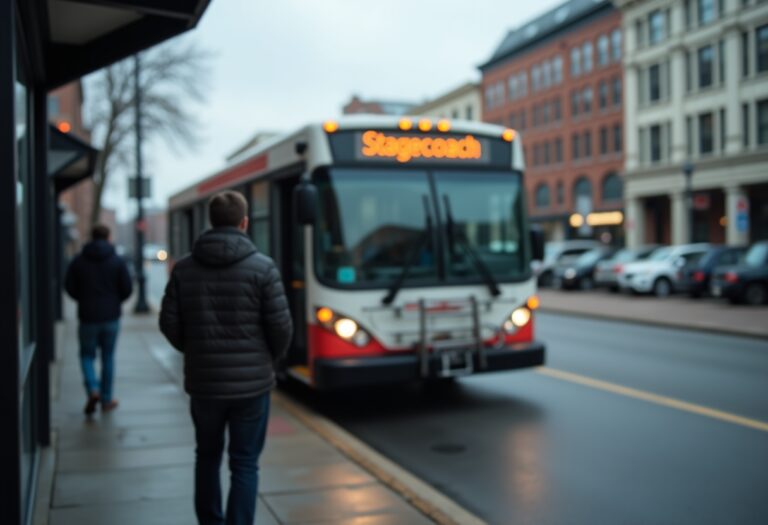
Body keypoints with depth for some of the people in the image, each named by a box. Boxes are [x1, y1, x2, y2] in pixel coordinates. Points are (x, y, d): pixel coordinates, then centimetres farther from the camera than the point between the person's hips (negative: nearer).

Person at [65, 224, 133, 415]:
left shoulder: (78, 261, -2)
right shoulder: (117, 261, -4)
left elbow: (69, 287, -3)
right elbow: (127, 288, -7)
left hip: (87, 316, 0)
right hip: (111, 316, 0)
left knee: (87, 355, 14)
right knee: (108, 357, 11)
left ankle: (92, 390, -9)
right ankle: (107, 400, 16)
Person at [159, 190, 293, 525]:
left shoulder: (185, 268, -1)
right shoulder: (262, 267, -10)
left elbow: (169, 323, 0)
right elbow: (281, 327, -10)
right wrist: (270, 360, 10)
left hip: (203, 381, 3)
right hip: (251, 382, -3)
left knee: (208, 456, 22)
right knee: (244, 465, 8)